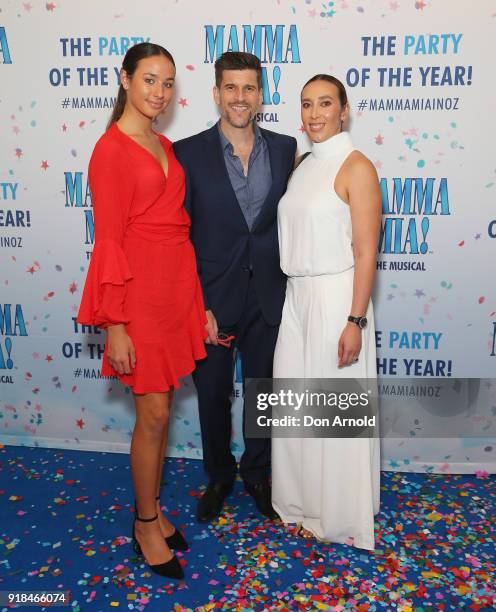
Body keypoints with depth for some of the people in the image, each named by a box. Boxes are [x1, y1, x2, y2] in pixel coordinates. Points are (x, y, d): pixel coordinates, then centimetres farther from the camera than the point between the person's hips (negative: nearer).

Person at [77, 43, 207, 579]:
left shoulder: (165, 147, 14)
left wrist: (194, 293, 14)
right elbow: (109, 242, -14)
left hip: (177, 284, 8)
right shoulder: (111, 150, -10)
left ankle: (152, 510, 33)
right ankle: (146, 526, 23)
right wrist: (114, 324, -14)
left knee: (161, 409, 15)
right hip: (141, 289, -7)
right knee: (153, 414, 2)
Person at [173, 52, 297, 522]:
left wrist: (291, 285, -3)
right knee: (213, 396, 15)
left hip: (268, 298, 2)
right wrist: (196, 306, -12)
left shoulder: (286, 149, 0)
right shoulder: (188, 154, -7)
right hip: (211, 301, -1)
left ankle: (257, 473, 42)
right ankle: (218, 475, 41)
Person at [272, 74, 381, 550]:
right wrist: (294, 294, 11)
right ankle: (302, 500, 35)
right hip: (297, 296, 7)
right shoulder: (302, 166, 13)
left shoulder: (356, 168, -9)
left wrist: (355, 321, -18)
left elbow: (365, 252, -14)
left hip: (335, 298, -7)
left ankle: (339, 515, 26)